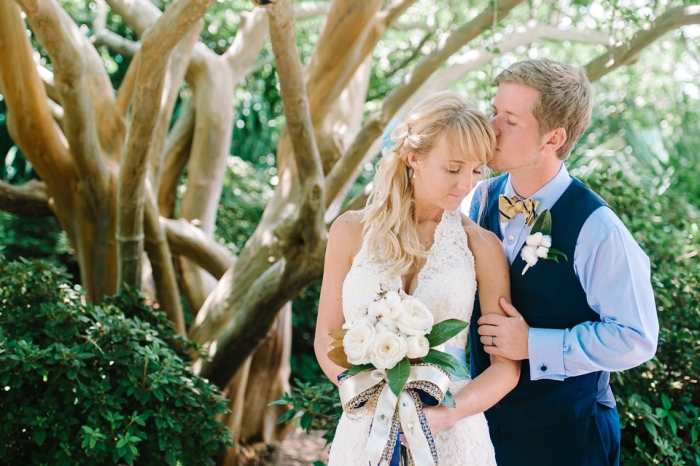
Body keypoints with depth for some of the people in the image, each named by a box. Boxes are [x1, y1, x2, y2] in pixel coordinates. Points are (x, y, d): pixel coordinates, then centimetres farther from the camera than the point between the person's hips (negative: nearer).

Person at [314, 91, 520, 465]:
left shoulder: (481, 246, -6)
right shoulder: (352, 231, -3)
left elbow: (507, 365, -5)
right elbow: (327, 338, 2)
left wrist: (442, 415, -20)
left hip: (451, 433, -1)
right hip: (366, 429, 1)